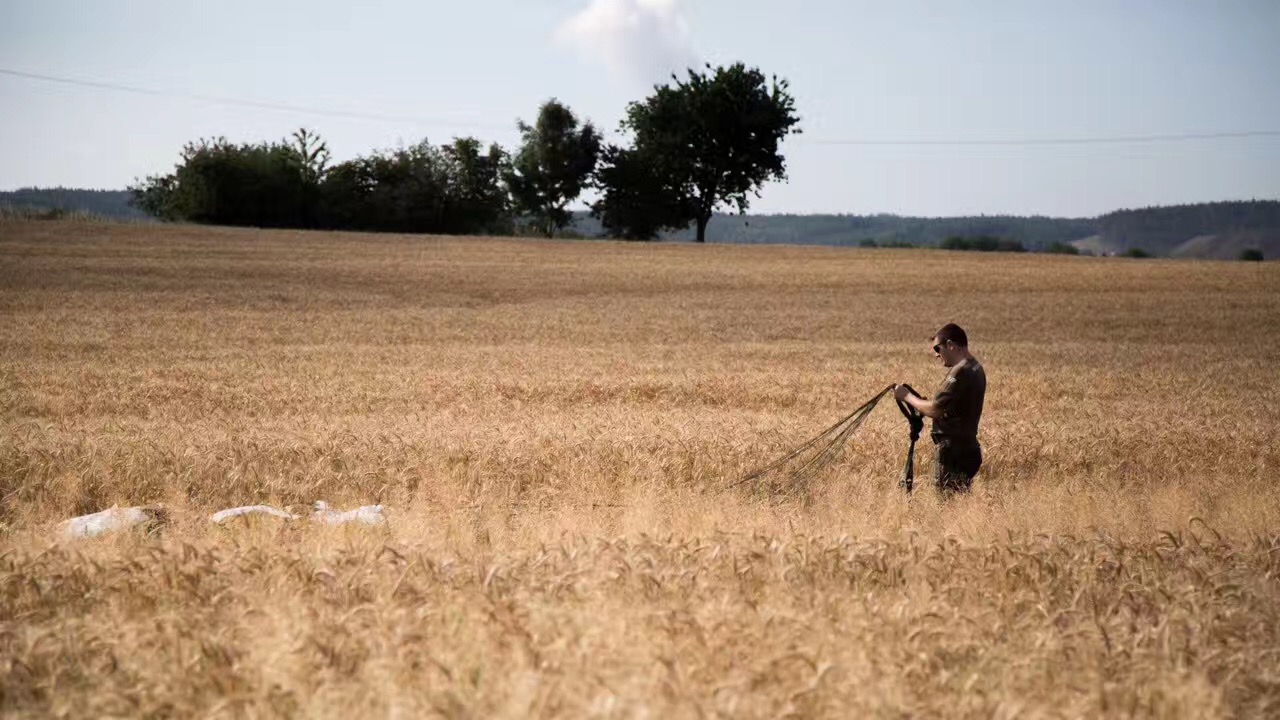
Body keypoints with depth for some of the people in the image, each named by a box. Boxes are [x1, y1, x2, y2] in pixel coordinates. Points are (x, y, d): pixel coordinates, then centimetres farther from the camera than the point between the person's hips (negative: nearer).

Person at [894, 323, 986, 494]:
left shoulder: (960, 372, -18)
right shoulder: (975, 368, 13)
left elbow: (934, 410, -21)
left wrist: (907, 396, -7)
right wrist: (918, 401, 7)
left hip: (954, 453, -10)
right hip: (968, 449, 10)